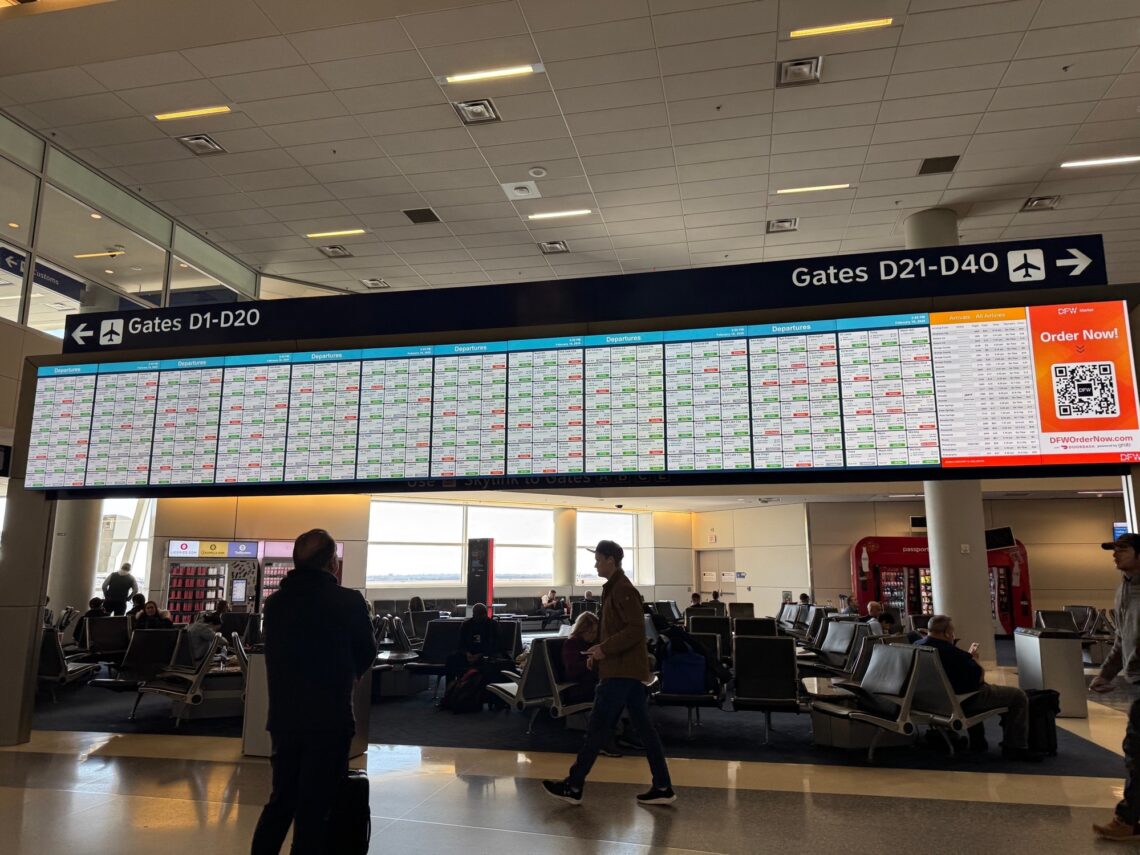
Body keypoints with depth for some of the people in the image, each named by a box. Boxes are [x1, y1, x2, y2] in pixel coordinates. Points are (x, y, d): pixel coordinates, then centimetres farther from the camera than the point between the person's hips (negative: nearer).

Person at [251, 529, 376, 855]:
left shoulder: (273, 603, 1)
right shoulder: (348, 601, -13)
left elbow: (275, 655, 11)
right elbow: (367, 653, 1)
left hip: (283, 717, 5)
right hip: (329, 719, -5)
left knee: (281, 800, 20)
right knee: (313, 809, 5)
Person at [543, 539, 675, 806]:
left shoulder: (622, 589, -15)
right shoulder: (616, 588, 17)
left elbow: (636, 630, -22)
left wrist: (604, 649, -21)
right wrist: (600, 653, 14)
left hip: (621, 670, -10)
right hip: (628, 669, 10)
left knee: (597, 728, -3)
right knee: (643, 727, 9)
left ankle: (573, 787, 5)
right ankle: (662, 787, 12)